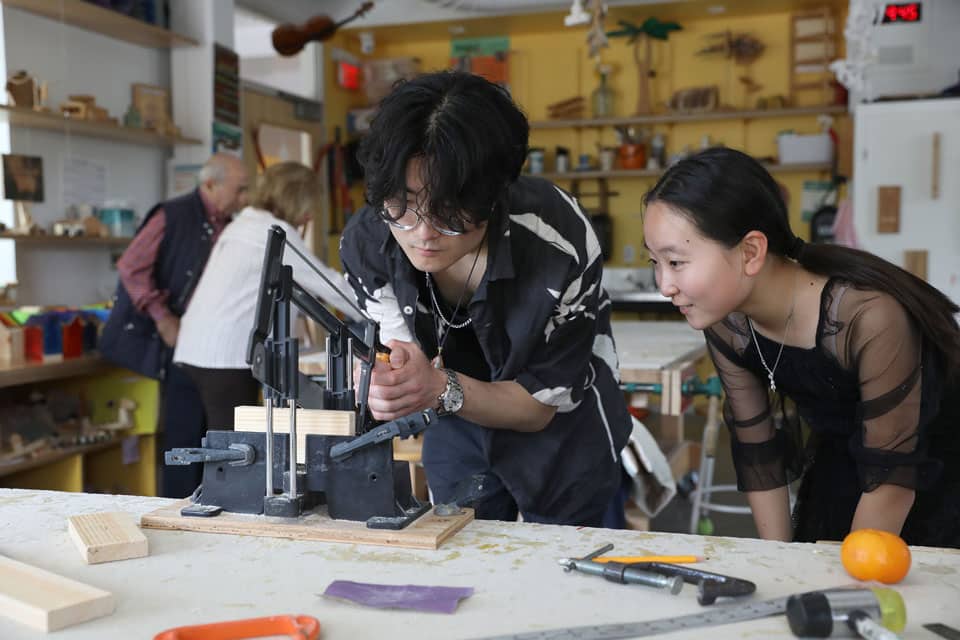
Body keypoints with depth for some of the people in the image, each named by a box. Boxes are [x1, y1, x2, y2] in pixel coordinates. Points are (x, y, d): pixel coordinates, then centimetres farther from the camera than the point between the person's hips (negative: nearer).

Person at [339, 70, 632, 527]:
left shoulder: (561, 245, -34)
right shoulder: (366, 242, -24)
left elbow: (543, 403, -23)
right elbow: (398, 357, -14)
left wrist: (442, 388, -41)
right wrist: (389, 385, -39)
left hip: (563, 435, -2)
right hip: (457, 434, 3)